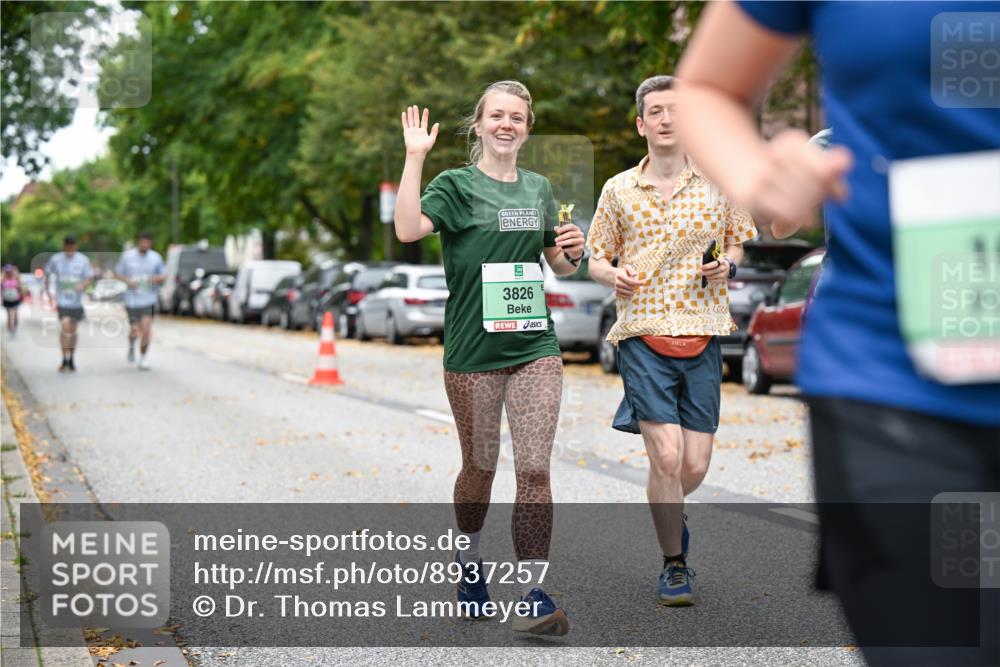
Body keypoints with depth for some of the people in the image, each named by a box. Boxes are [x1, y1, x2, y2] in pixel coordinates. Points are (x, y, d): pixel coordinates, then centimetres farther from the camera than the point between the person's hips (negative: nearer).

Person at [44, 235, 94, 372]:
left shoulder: (83, 260, -3)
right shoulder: (55, 259, -3)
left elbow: (90, 276, 1)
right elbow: (48, 273, 12)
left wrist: (83, 285, -20)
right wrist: (46, 290, 11)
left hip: (77, 300, 2)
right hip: (62, 300, -2)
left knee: (73, 330, 12)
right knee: (65, 326, -18)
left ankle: (71, 360, 28)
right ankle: (65, 359, -10)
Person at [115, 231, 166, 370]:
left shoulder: (156, 257, 2)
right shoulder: (127, 256, 0)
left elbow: (164, 275, 10)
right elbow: (117, 273, 6)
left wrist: (157, 278, -13)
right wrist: (128, 281, -12)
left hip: (149, 300, 1)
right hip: (132, 300, 0)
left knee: (146, 329, -11)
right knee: (135, 330, -1)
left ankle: (144, 357, 7)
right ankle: (131, 345, 36)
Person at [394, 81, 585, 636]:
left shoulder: (539, 189, 12)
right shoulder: (456, 185, -2)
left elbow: (558, 266, 23)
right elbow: (408, 229, -22)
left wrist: (572, 253, 1)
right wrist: (414, 156, -23)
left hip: (535, 345, 3)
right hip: (473, 348, -3)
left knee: (534, 470, -5)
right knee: (480, 466, 11)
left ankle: (534, 594, -3)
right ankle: (470, 561, 37)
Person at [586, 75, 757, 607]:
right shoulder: (619, 190, 5)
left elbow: (736, 244, 18)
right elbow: (597, 259, 12)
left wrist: (727, 266, -4)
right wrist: (614, 276, -10)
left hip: (702, 335, 2)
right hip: (643, 333, -1)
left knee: (695, 465, 2)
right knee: (667, 455, -13)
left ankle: (666, 514, 38)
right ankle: (674, 564, 7)